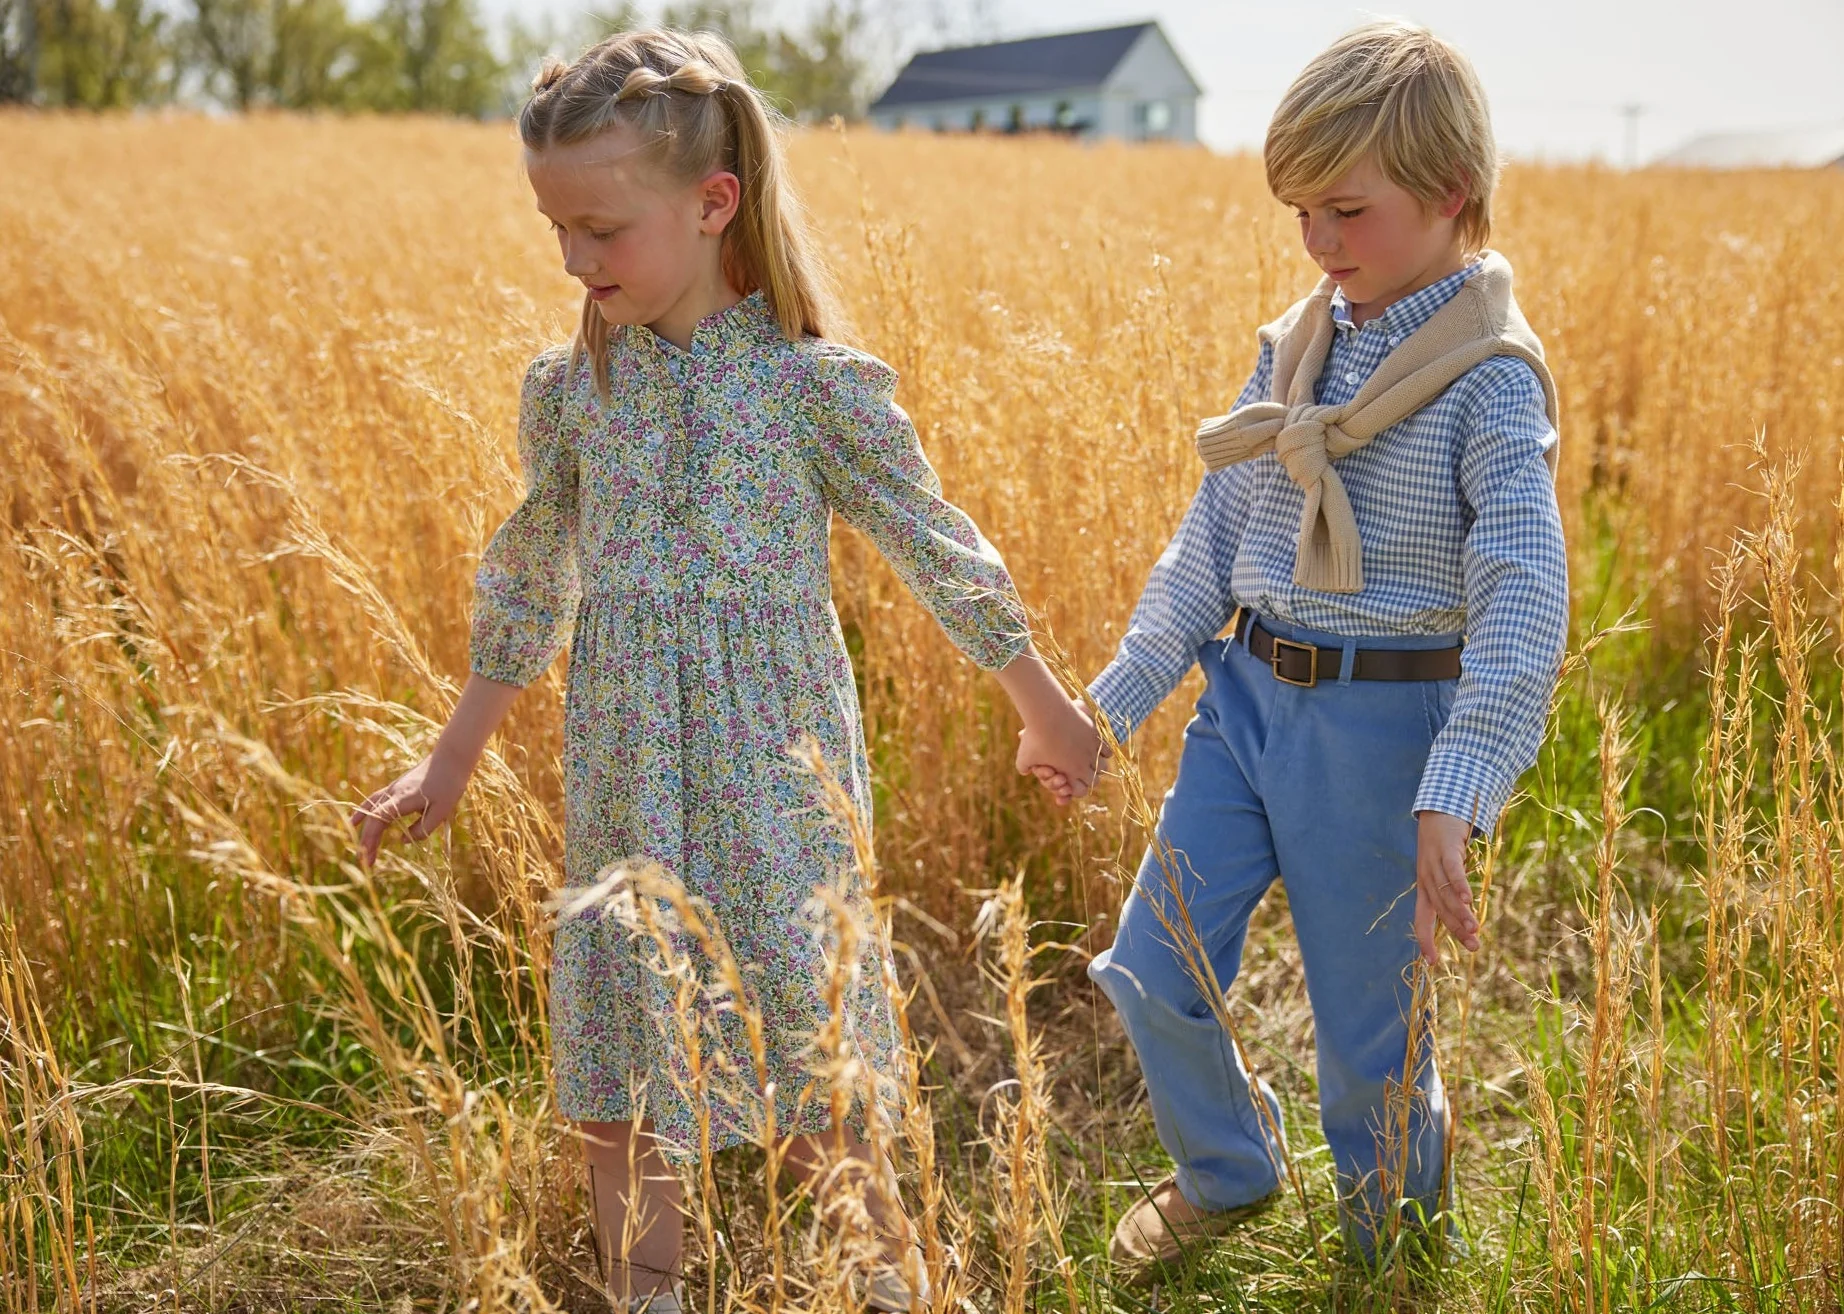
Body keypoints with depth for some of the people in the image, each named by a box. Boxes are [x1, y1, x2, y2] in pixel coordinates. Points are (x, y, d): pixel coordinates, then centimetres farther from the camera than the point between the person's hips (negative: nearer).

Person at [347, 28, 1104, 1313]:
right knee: (615, 1095, 10)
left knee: (814, 1088, 7)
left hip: (776, 772, -3)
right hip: (625, 787, 4)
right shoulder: (567, 386, 2)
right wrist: (451, 760, 18)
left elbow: (938, 550, 0)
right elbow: (531, 582, 13)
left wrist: (1048, 709, 9)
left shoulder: (816, 383, -10)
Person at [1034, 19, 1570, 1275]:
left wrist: (1455, 797, -34)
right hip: (1244, 694, 6)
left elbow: (1526, 598, -23)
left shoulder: (1487, 379, -14)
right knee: (1153, 966, 7)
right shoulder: (1297, 344, 6)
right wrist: (1113, 700, 8)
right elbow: (1211, 539, 10)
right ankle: (1227, 1170, 36)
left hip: (1377, 720, -6)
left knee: (1370, 1010, 9)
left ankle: (1397, 1246, 37)